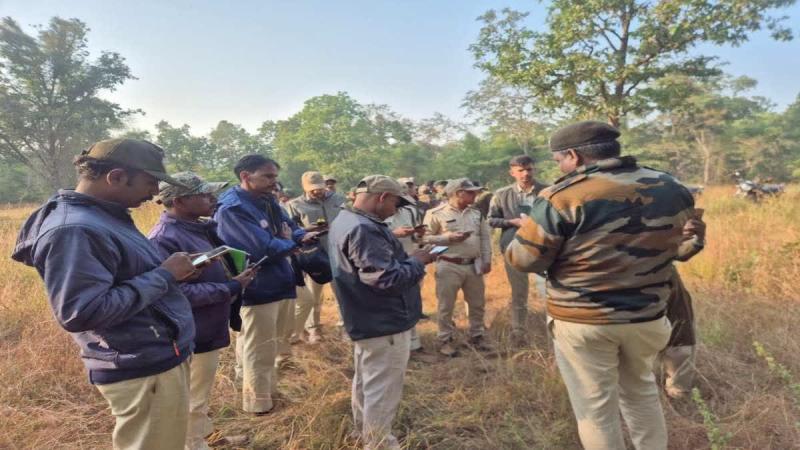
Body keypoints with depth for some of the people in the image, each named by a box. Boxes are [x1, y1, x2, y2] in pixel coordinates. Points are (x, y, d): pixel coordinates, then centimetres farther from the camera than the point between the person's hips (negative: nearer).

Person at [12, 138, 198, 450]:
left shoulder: (104, 216, 9)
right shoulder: (73, 230, -23)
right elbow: (81, 313, -28)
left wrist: (170, 269, 2)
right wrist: (164, 275, -22)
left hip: (163, 358, 10)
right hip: (144, 371, -10)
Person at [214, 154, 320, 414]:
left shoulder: (267, 202, 8)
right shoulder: (232, 208, -23)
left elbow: (290, 228, 13)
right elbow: (263, 248, -30)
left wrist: (304, 236, -11)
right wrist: (291, 243, -10)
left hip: (280, 284, 9)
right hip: (257, 290, -9)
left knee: (272, 345, 24)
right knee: (259, 350, 6)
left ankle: (270, 390, 42)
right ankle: (259, 403, 25)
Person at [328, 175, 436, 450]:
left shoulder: (345, 220, 7)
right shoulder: (365, 230, -27)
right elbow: (387, 279, -30)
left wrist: (408, 257, 3)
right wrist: (417, 261, -15)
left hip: (367, 320, 11)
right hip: (384, 324, -11)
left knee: (367, 380, 25)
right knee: (383, 388, 5)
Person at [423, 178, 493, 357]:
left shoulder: (476, 213, 10)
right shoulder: (436, 214, -9)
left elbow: (485, 237, 14)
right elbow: (424, 238, -11)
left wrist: (486, 260, 6)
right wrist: (448, 237, -19)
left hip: (473, 265, 6)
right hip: (449, 266, -5)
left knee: (477, 303, 15)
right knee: (446, 306, 4)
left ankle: (477, 336, 32)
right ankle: (445, 340, 19)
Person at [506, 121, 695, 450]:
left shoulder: (562, 198, -19)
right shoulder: (671, 189, 0)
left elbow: (523, 260, -14)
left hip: (581, 321, -5)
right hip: (648, 316, 6)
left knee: (595, 408, 12)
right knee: (641, 391, 27)